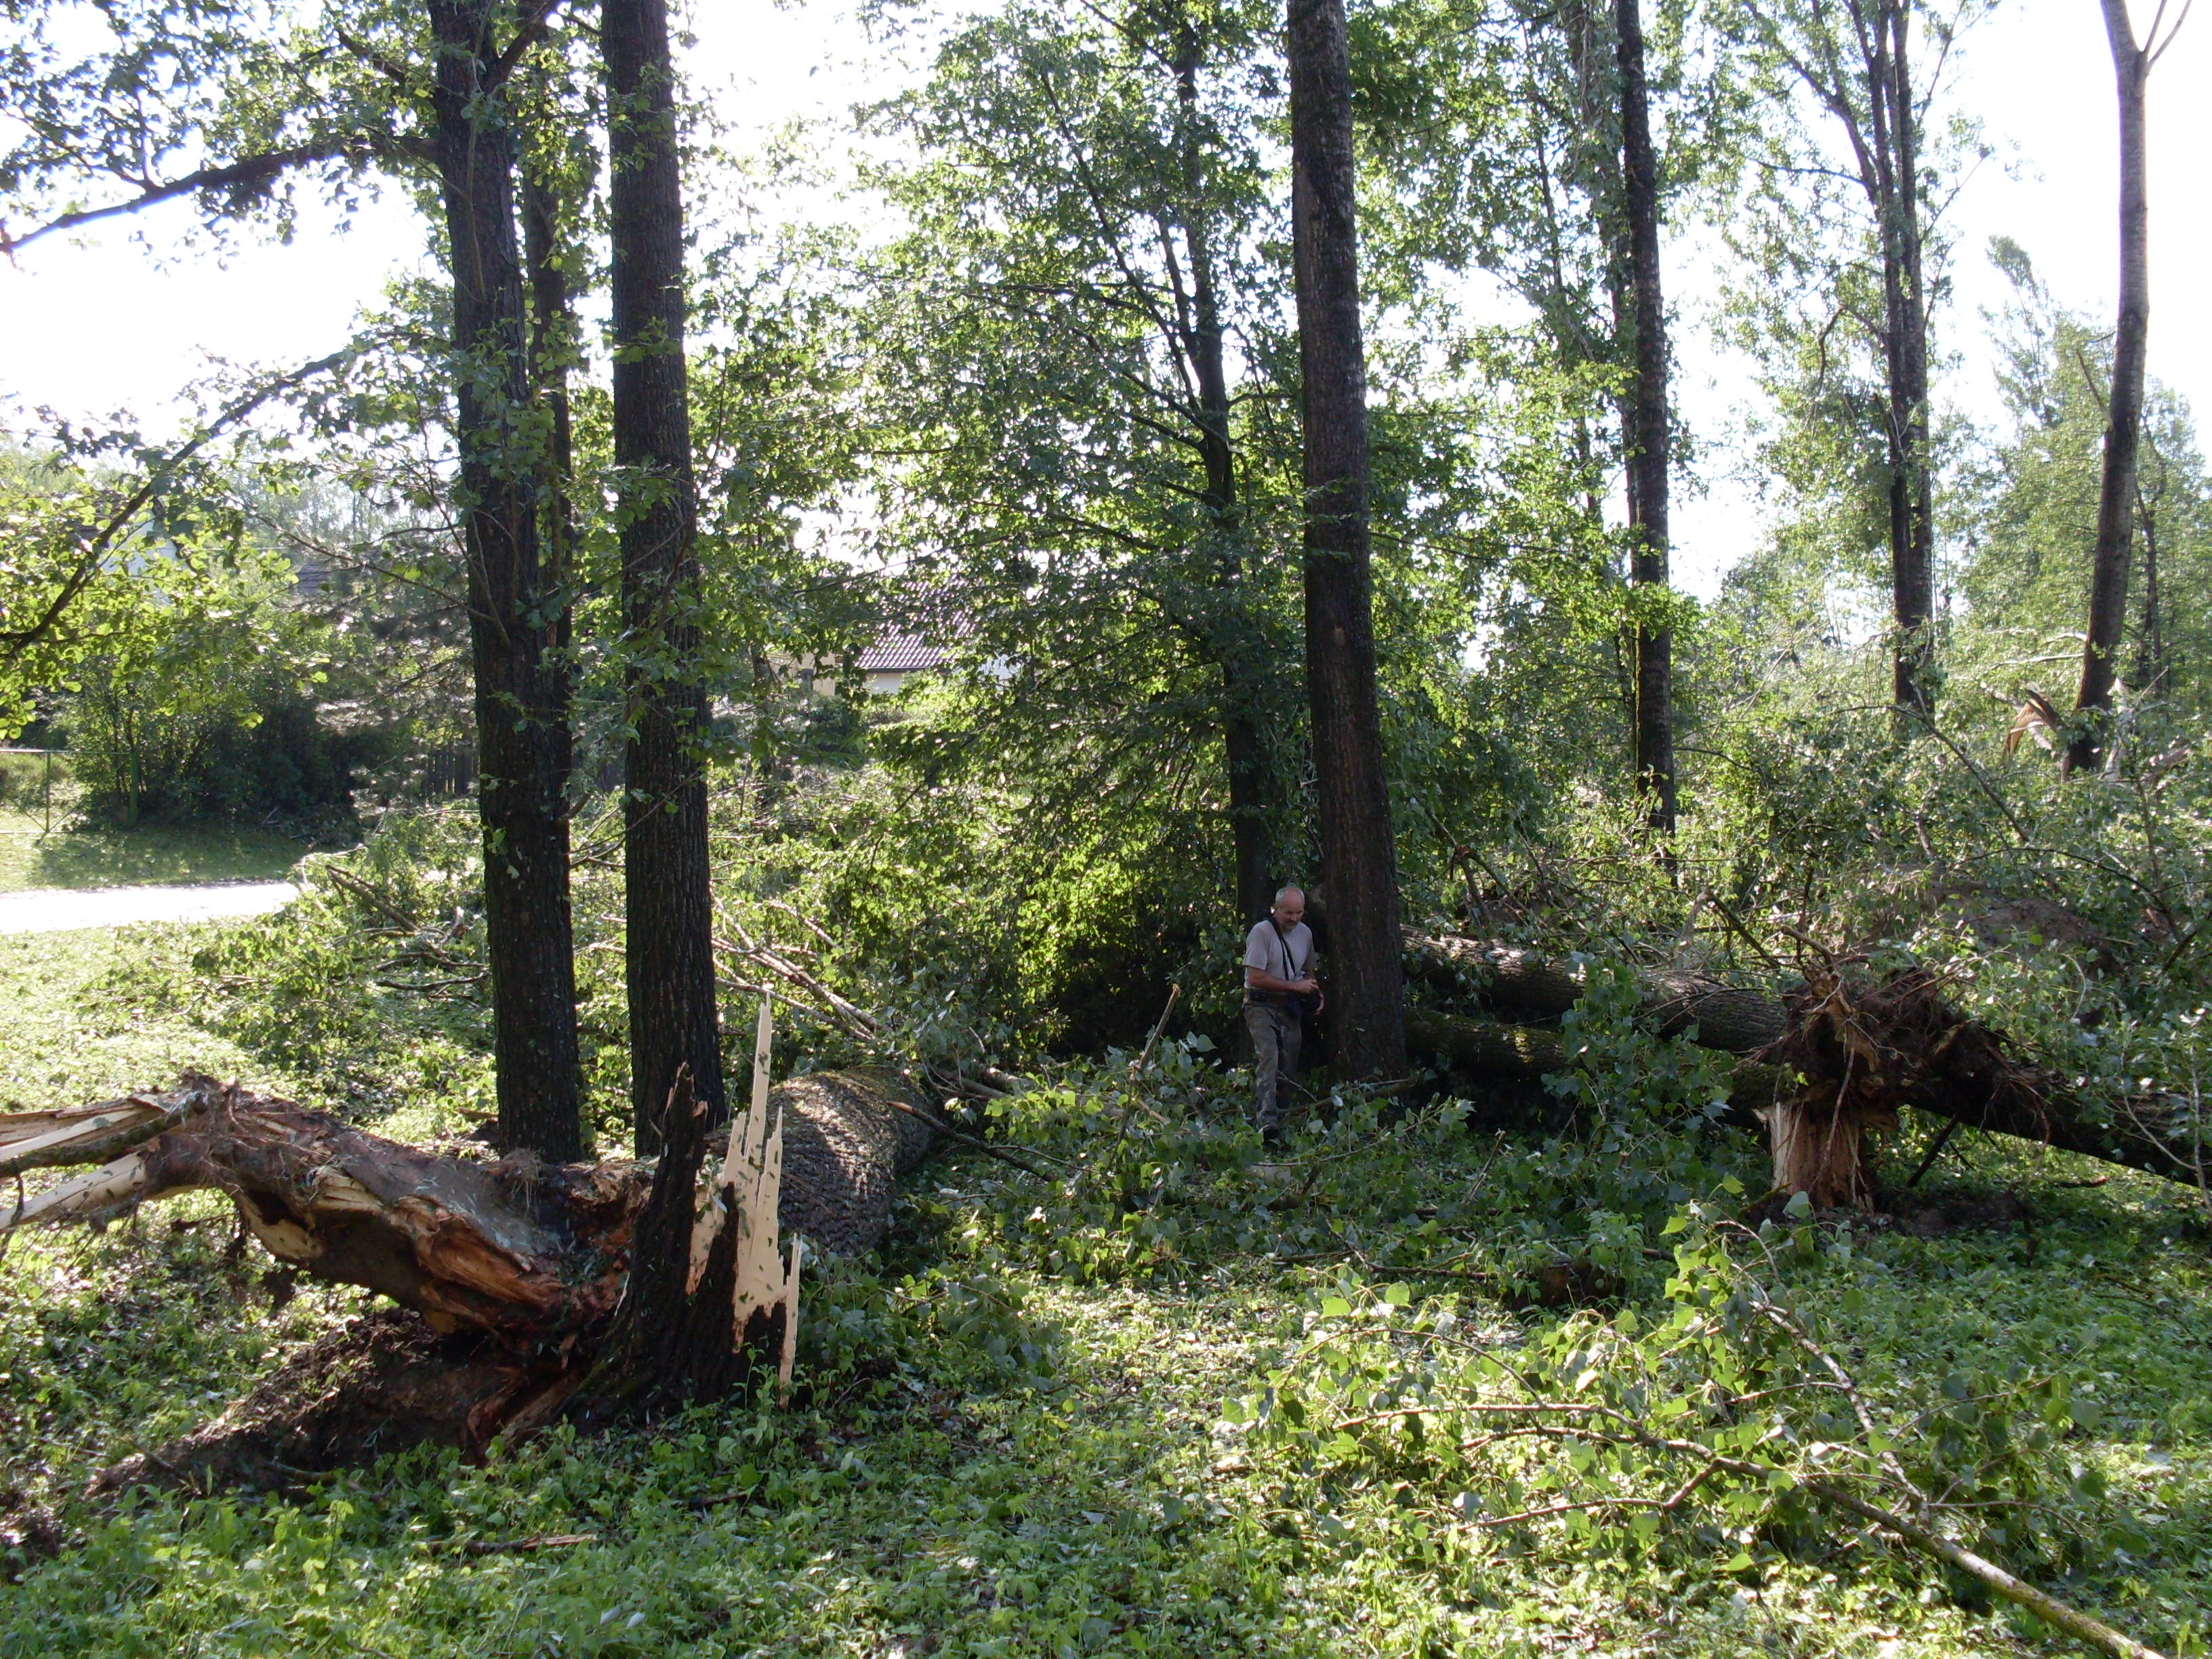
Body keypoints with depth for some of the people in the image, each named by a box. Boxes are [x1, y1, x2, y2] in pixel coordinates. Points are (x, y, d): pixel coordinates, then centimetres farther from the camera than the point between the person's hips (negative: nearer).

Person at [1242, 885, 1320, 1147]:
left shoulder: (1305, 933, 12)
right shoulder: (1261, 932, -11)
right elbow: (1255, 978, -17)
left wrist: (1316, 992, 8)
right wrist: (1295, 986, -15)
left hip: (1289, 1008, 7)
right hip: (1262, 1005, -7)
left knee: (1288, 1068, 4)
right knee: (1269, 1058, -24)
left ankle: (1280, 1124, 11)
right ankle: (1268, 1123, -36)